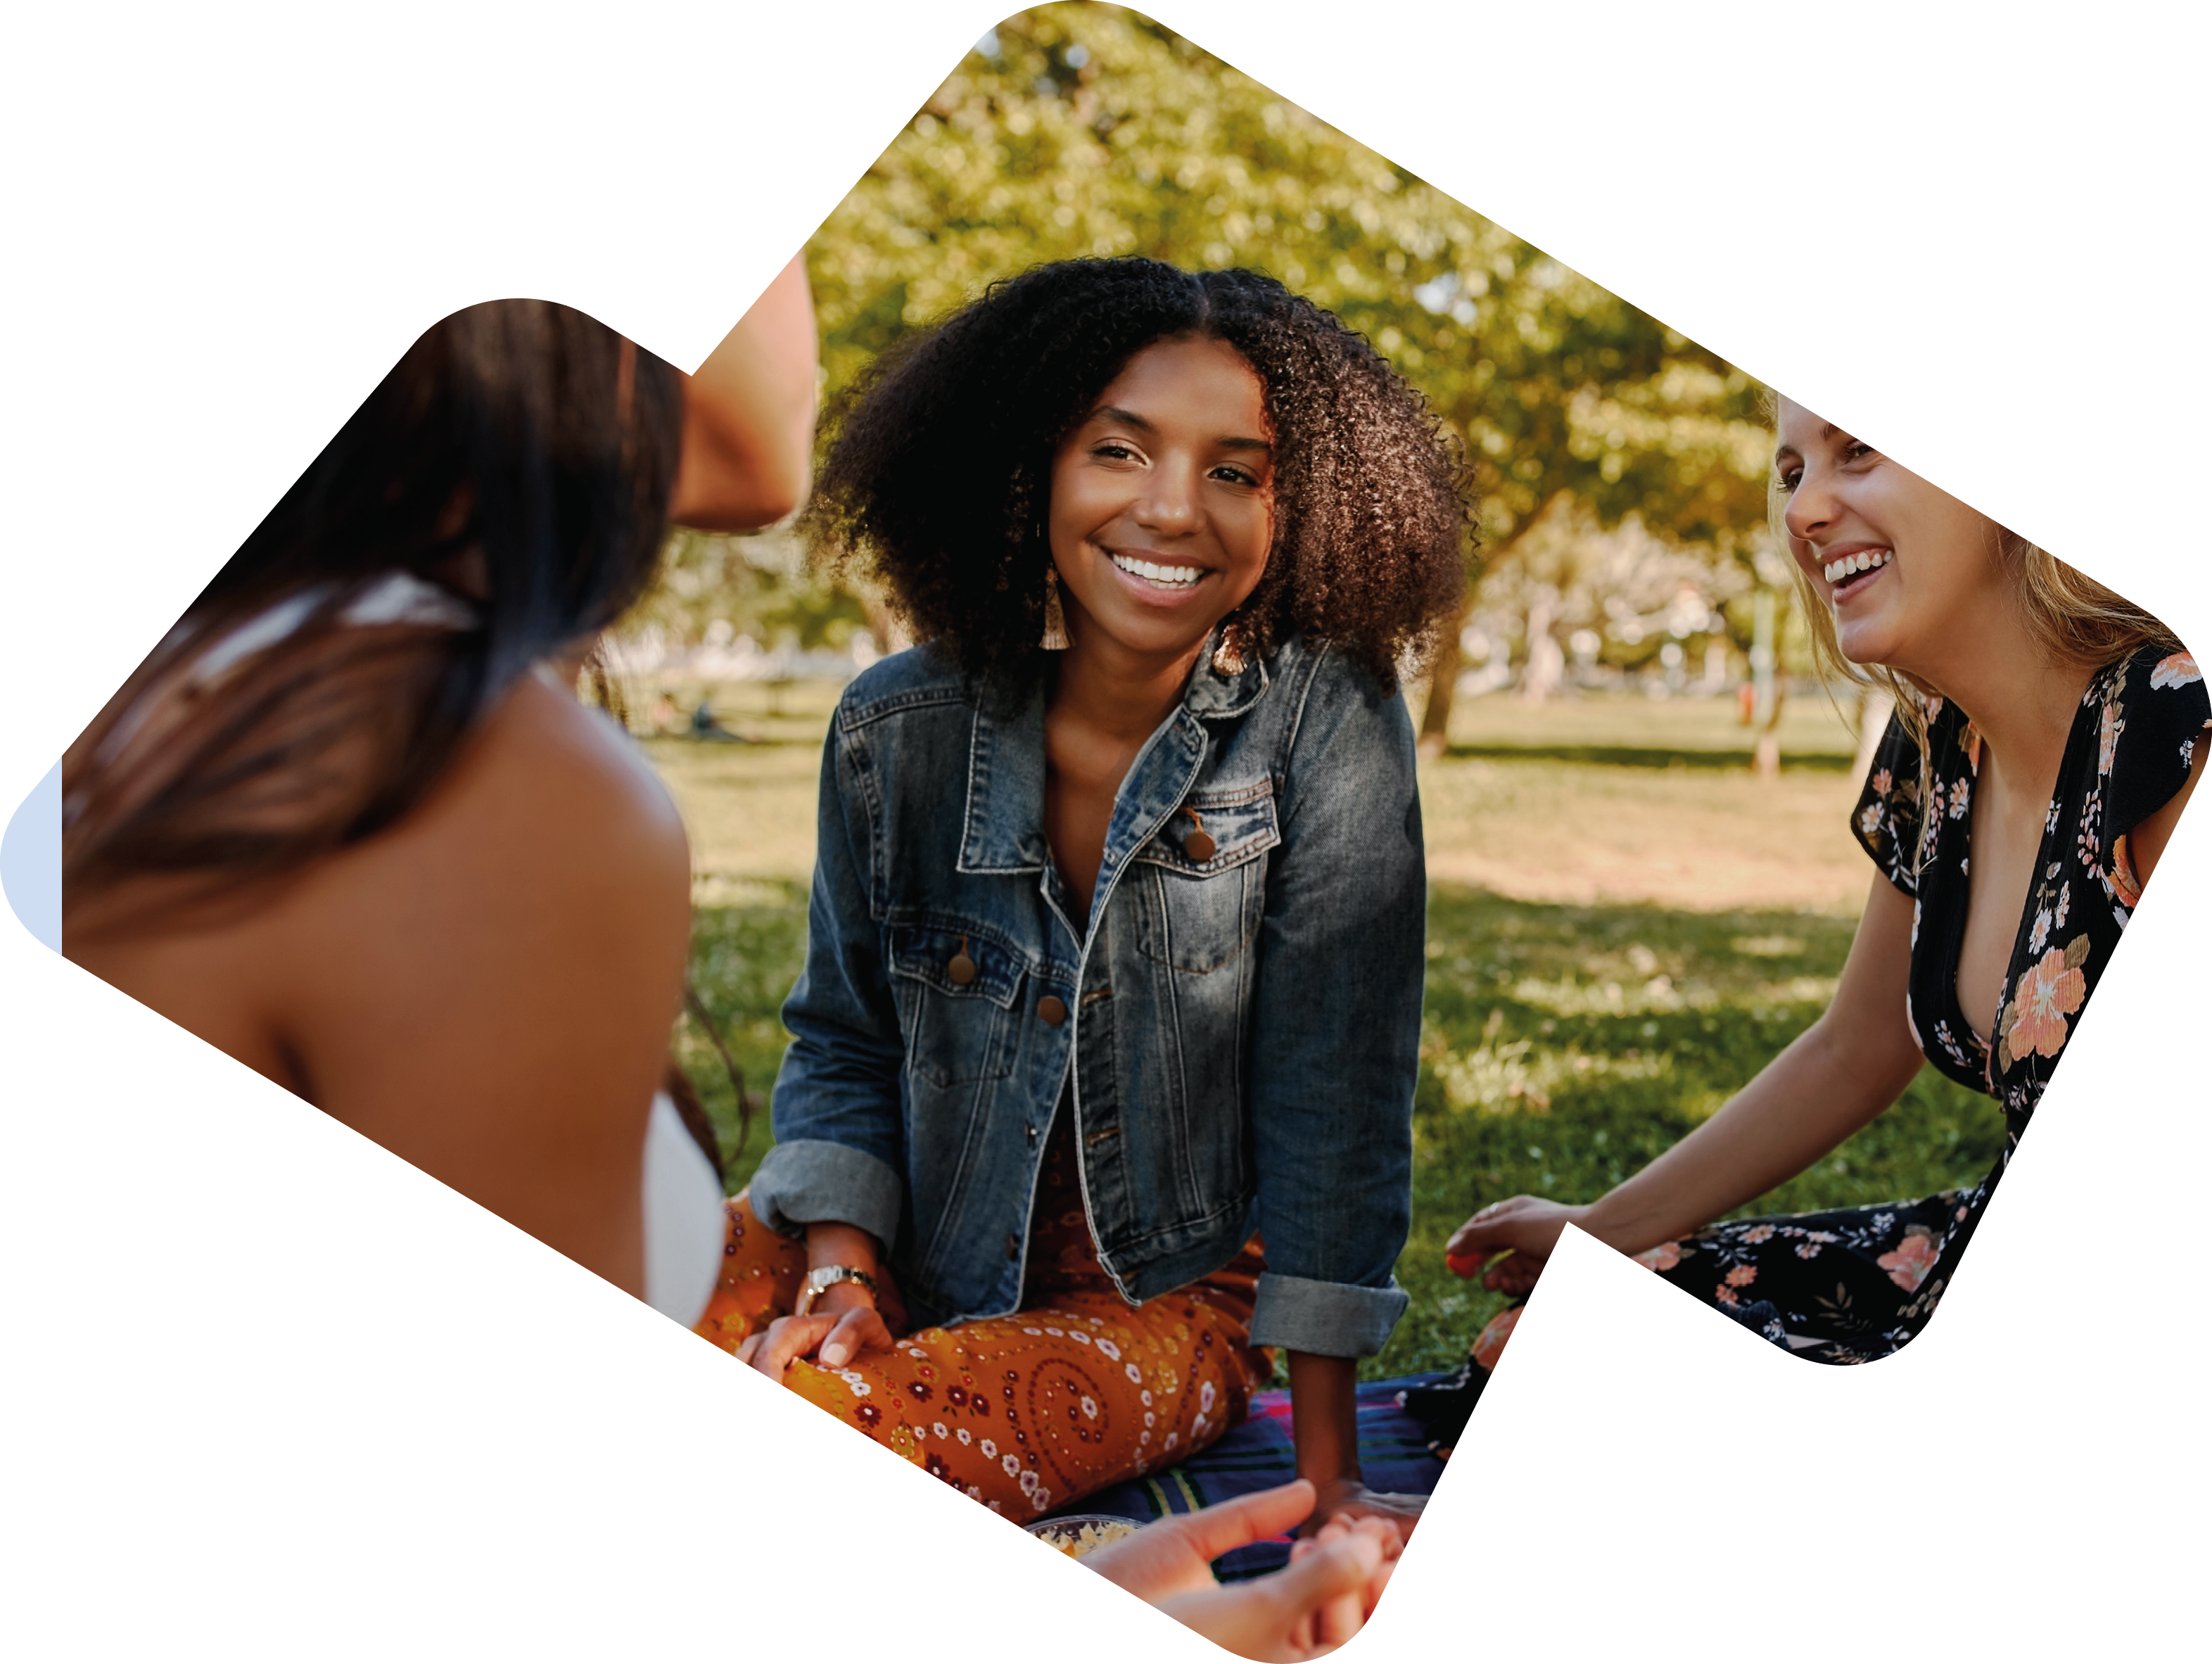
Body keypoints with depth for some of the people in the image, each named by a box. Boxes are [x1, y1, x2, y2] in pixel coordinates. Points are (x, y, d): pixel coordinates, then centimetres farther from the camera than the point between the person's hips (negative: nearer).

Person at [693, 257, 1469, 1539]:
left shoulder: (1330, 720, -16)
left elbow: (1335, 1093, -16)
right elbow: (845, 1039, 6)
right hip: (921, 1258, 4)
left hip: (1175, 1301, -3)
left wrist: (1329, 1478, -15)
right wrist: (840, 1273, -12)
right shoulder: (899, 729, -7)